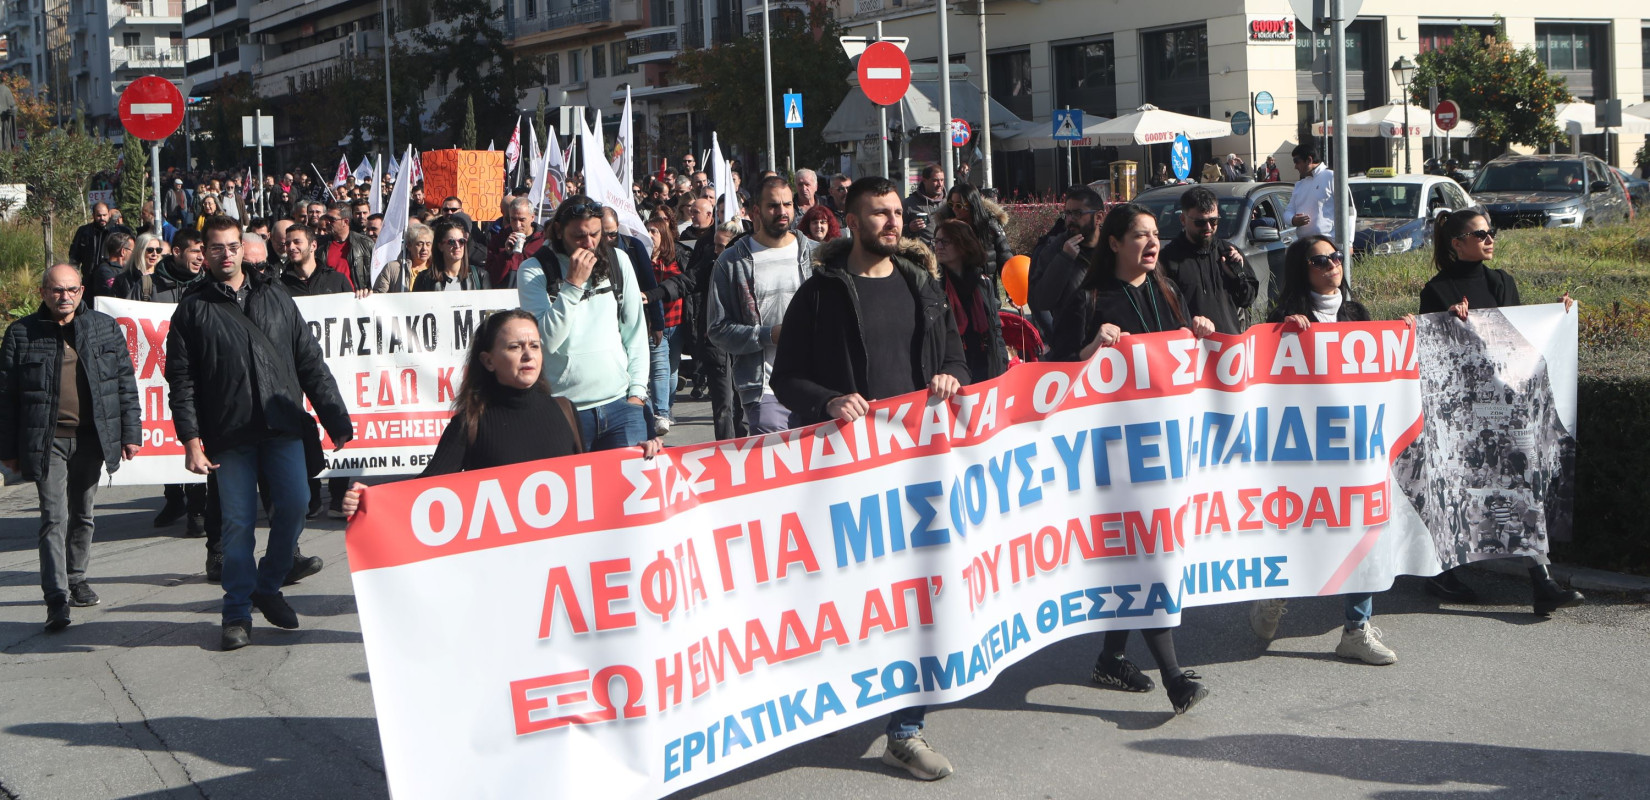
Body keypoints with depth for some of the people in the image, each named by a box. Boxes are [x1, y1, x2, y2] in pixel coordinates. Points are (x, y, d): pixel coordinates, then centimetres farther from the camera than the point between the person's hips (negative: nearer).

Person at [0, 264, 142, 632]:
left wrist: (130, 432, 4)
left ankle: (77, 578, 32)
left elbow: (125, 382, 9)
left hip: (92, 437, 3)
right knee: (54, 517, -10)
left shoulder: (105, 328, 7)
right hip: (47, 441, -3)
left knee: (83, 514, 15)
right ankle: (57, 598, -13)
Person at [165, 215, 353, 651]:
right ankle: (238, 612, 10)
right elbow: (181, 380, 3)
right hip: (230, 434, -2)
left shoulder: (276, 299, 15)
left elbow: (310, 362, 14)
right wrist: (190, 438, -8)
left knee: (293, 505, -7)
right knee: (238, 522, -1)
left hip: (283, 424, 2)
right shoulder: (193, 310, 8)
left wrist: (336, 418, 9)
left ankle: (268, 586, 16)